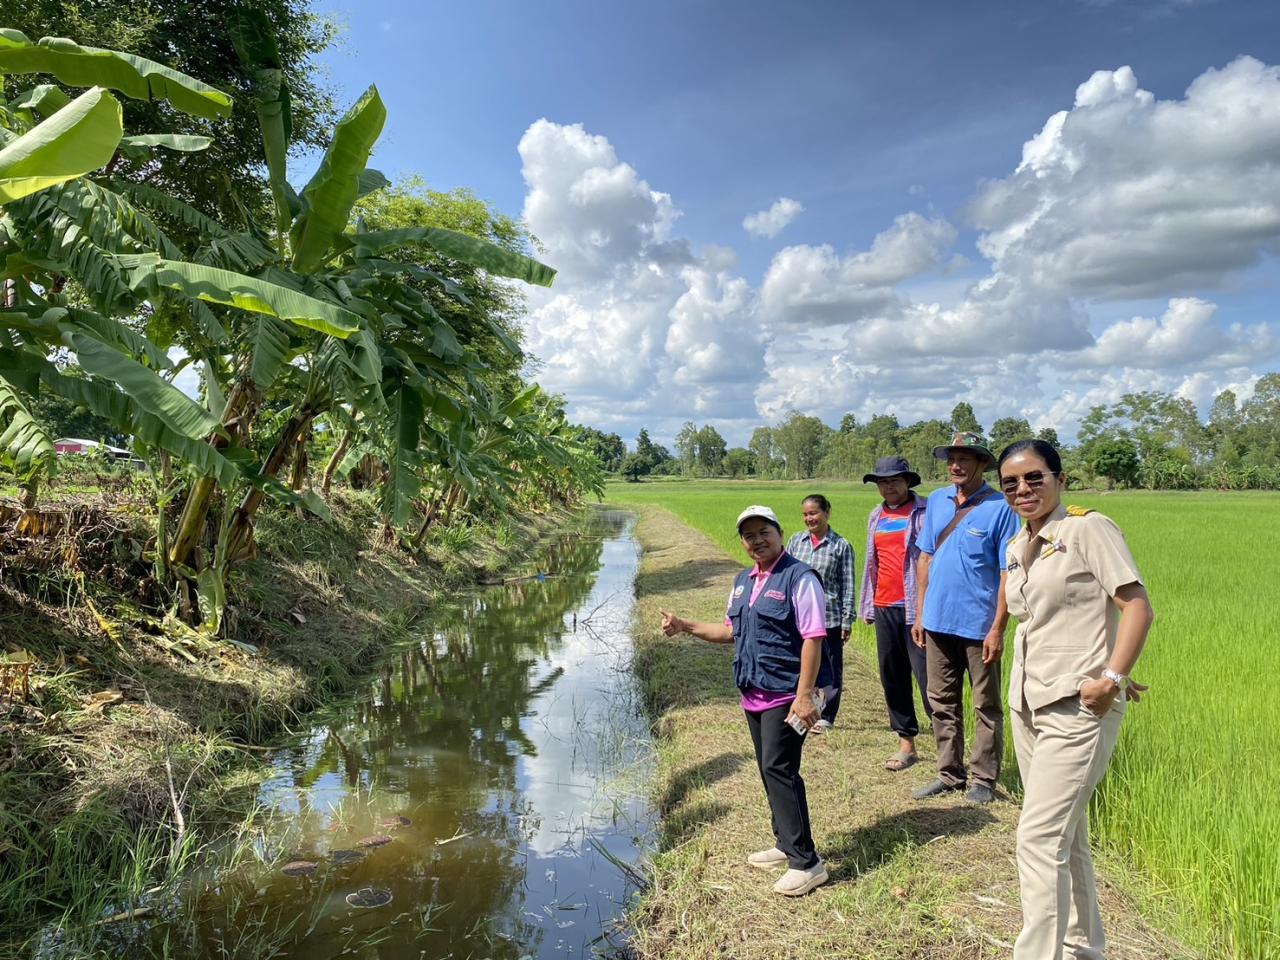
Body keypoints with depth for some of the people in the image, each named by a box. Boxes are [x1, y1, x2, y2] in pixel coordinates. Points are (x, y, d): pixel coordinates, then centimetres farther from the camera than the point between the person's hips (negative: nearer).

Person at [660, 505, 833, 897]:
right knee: (771, 771, 15)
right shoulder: (744, 581, 12)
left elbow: (813, 638, -18)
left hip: (786, 695, -8)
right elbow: (731, 630, 22)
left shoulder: (799, 577, -14)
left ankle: (806, 862, -1)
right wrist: (685, 626, 11)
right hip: (754, 693, 8)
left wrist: (804, 695, -22)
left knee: (779, 769, -10)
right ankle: (786, 845, 29)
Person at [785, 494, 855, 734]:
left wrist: (847, 621, -5)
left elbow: (848, 586, -3)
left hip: (829, 617, -3)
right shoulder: (796, 541, 4)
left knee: (831, 669, 7)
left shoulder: (841, 546, -4)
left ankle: (826, 717, 20)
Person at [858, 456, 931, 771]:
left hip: (916, 607, -6)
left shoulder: (925, 512, -5)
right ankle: (906, 743, 21)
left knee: (926, 674, -7)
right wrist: (867, 606, 19)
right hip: (884, 607, 6)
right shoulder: (876, 516, 15)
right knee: (892, 676, 10)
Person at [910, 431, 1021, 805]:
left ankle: (984, 778, 22)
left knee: (986, 707, 10)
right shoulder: (936, 501, 6)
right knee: (942, 703, 14)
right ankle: (949, 773, 28)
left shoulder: (1000, 508, -10)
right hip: (937, 621, 5)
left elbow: (1009, 574, -11)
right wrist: (919, 613, 9)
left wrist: (998, 628, -15)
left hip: (978, 625, -5)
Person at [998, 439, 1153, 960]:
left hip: (1077, 708, -8)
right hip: (1027, 703, 8)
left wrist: (1112, 678, -21)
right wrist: (1111, 673, 8)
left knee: (1038, 839, -9)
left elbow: (1138, 605, -13)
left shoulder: (1088, 528, -10)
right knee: (1065, 834, 20)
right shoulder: (1016, 548, 11)